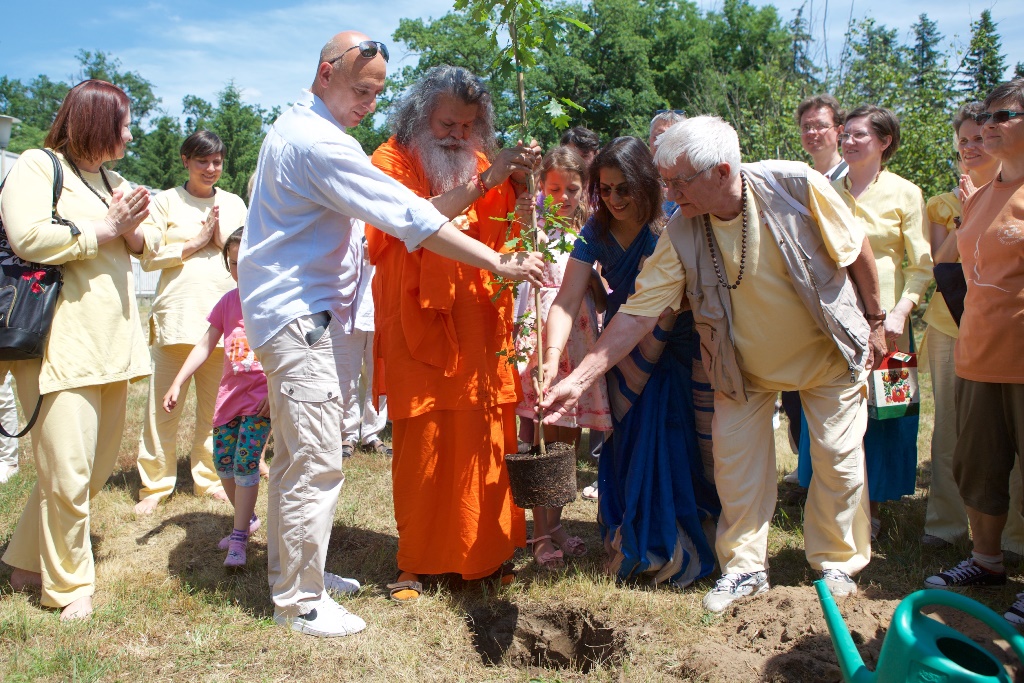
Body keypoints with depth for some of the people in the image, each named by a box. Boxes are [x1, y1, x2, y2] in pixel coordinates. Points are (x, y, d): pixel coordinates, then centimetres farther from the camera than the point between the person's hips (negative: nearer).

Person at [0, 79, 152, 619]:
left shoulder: (113, 181, 20)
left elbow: (141, 248, 18)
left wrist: (131, 229, -4)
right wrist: (104, 231, -10)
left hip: (112, 341, 8)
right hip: (61, 343, -8)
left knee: (99, 463, 12)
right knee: (67, 471, -6)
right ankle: (68, 585, 12)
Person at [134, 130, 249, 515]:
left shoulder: (234, 204, 16)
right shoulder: (167, 201, 8)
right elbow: (148, 257, 2)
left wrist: (222, 239, -3)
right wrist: (194, 243, -5)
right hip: (176, 314, -2)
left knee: (215, 405, 5)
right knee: (163, 405, -2)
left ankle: (208, 478, 18)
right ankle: (155, 485, 10)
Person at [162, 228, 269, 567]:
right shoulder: (228, 301, 9)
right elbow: (205, 345, 12)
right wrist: (177, 383, 7)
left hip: (261, 396, -6)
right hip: (230, 393, 6)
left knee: (245, 463, -10)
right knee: (224, 465, 9)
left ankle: (239, 538, -1)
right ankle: (247, 519, 31)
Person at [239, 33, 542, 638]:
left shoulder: (292, 128, 16)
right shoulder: (321, 142, -18)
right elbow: (409, 216, -23)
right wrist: (499, 263, -21)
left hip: (293, 311, 11)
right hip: (300, 316, -11)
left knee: (297, 455, 17)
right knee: (318, 462, -6)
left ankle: (292, 571, 30)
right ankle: (301, 602, 6)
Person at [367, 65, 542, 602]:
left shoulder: (479, 163, 15)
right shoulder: (392, 161, -1)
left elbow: (505, 230, 8)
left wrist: (519, 183, -9)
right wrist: (480, 185, -23)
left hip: (479, 327, 4)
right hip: (419, 329, -4)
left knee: (485, 442, 4)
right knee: (422, 446, 0)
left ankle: (484, 552, 19)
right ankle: (416, 562, 14)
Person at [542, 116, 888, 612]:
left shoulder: (796, 186, -26)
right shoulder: (680, 236, -21)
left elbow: (856, 249, -10)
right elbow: (638, 313, -22)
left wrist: (876, 321, -1)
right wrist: (579, 379, -29)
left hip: (827, 351, -1)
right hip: (744, 365, 2)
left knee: (839, 459, 5)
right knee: (735, 459, 1)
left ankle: (837, 564, 26)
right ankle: (744, 568, 19)